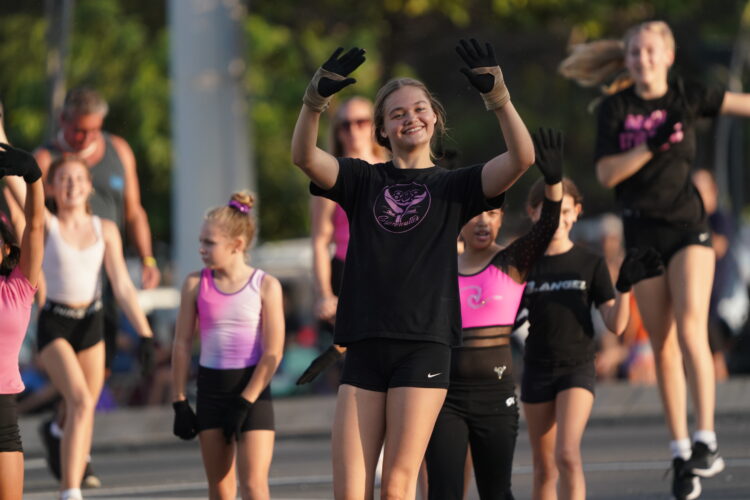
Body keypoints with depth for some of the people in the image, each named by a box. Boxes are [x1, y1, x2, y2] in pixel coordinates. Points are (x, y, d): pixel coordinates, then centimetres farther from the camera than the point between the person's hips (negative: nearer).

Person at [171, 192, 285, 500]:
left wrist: (245, 402, -12)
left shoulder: (265, 286, -6)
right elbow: (182, 344, 6)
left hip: (251, 389, -3)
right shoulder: (195, 285, 3)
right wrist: (180, 402, 2)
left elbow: (273, 352, -8)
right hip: (211, 388, 3)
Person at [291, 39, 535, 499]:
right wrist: (316, 99, -21)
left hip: (425, 344, -2)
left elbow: (522, 158, -6)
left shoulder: (453, 186, 10)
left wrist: (498, 96, -19)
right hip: (365, 348, 2)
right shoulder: (364, 180, 13)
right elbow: (304, 156, -4)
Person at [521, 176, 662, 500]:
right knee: (543, 469, 6)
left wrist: (625, 287, -18)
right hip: (537, 370, 2)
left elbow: (615, 325, -3)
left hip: (578, 367, -2)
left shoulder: (590, 265, 1)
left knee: (567, 455, -21)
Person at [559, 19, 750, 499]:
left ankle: (707, 440, -18)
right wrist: (652, 145, -18)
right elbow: (607, 173, -7)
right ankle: (681, 452, 9)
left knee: (690, 330, -18)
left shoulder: (687, 96, 0)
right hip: (643, 231, 2)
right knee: (664, 347, 3)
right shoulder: (616, 108, 1)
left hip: (688, 227, -2)